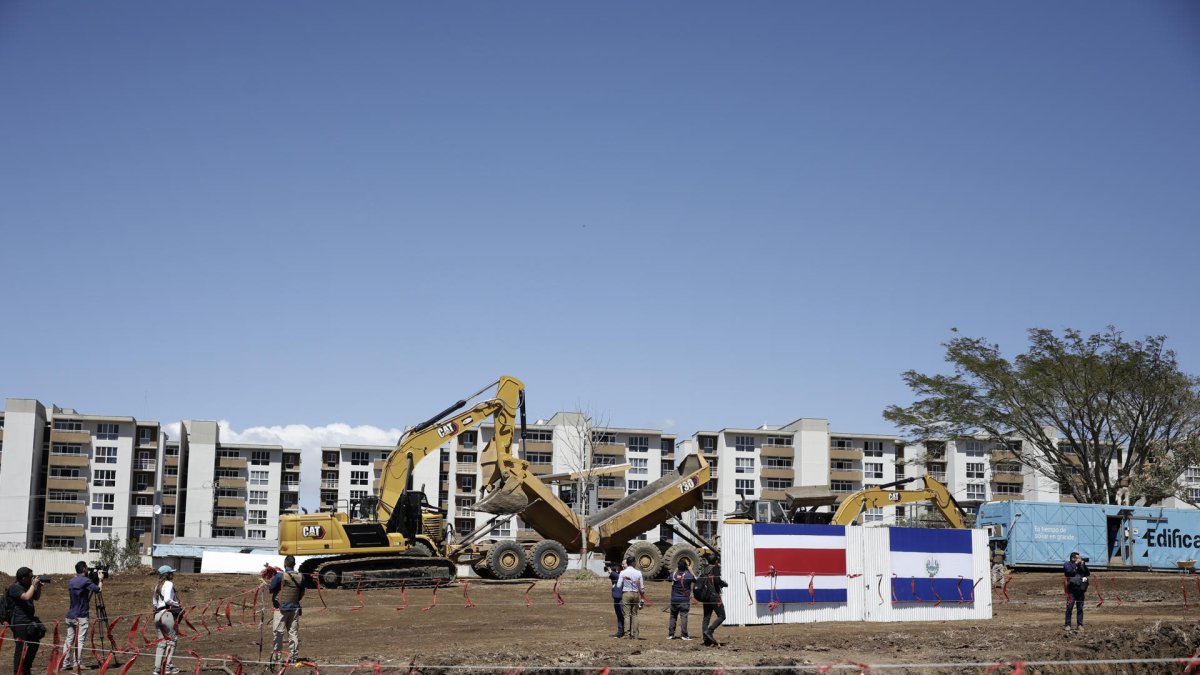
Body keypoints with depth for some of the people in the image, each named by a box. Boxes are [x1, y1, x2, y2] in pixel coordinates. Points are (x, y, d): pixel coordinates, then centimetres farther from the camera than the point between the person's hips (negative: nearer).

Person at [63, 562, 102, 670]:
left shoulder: (71, 581, 12)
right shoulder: (85, 581, -11)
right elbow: (99, 589, -15)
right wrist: (100, 579, 5)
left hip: (70, 615, 7)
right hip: (81, 616, -7)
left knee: (69, 640, 9)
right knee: (80, 640, -5)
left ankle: (66, 663, 9)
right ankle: (78, 663, -7)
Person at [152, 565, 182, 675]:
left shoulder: (157, 586, 19)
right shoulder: (168, 584, -8)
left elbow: (155, 603, 17)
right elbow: (167, 599, -20)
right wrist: (177, 604, -7)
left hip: (158, 615, 8)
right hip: (167, 614, -8)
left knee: (161, 642, 10)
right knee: (171, 641, -1)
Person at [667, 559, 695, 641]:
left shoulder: (674, 575, -2)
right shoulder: (688, 576, -10)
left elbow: (669, 578, 21)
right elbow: (696, 580, 8)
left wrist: (676, 570, 16)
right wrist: (690, 570, 10)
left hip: (674, 600, 3)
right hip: (684, 601, -3)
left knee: (673, 616, 12)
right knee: (683, 617, -4)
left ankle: (670, 634, 11)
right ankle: (684, 635, -9)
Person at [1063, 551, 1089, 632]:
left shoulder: (1081, 565, 12)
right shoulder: (1067, 564, 2)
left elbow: (1088, 574, 5)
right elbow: (1069, 571, -17)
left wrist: (1084, 564, -6)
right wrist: (1076, 563, -14)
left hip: (1080, 589, 4)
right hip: (1071, 589, -4)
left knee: (1080, 608, 5)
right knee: (1069, 607, -5)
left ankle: (1079, 625, 10)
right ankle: (1067, 624, -1)